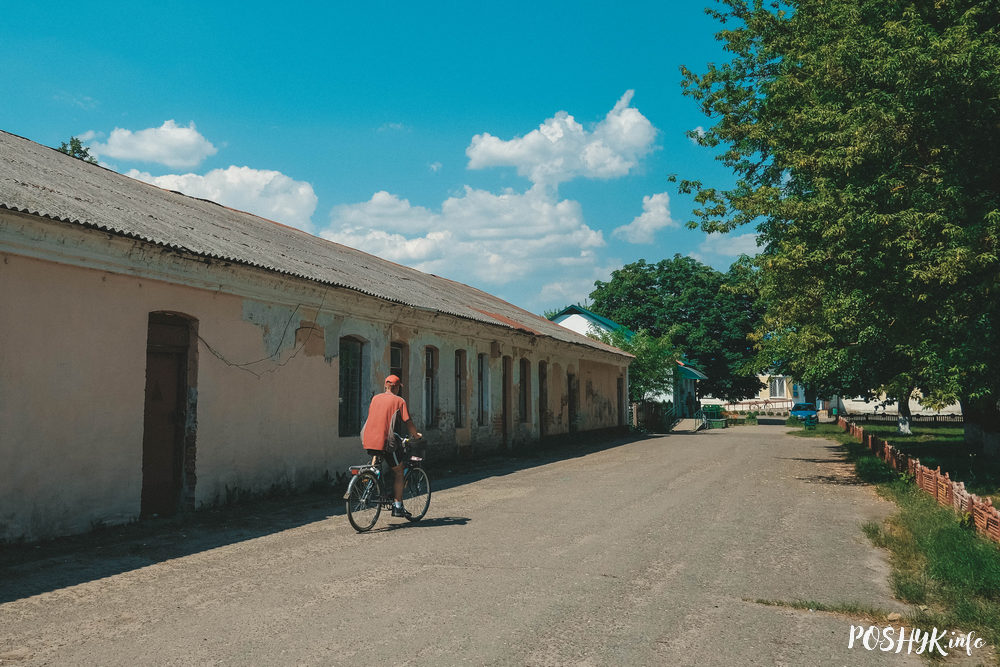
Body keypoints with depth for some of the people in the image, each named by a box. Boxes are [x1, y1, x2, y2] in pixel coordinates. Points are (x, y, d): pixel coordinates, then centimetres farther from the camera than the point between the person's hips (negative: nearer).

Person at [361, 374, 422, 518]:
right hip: (385, 441, -5)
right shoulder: (399, 401, 0)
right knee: (398, 472, 8)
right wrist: (416, 435, 14)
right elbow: (408, 422, -4)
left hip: (368, 440, 5)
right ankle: (398, 507, 7)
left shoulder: (375, 398, 15)